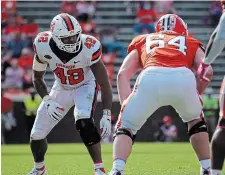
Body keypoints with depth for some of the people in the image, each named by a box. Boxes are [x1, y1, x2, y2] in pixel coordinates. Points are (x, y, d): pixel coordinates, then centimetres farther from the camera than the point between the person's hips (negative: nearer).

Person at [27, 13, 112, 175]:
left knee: (84, 123, -34)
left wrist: (107, 115, -35)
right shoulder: (43, 46, -25)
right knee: (37, 135, 3)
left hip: (85, 87, -3)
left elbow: (104, 84, -28)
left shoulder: (88, 48, -33)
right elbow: (38, 78, -6)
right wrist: (48, 102, -21)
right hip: (61, 89, 3)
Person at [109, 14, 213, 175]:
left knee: (126, 127, 18)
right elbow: (207, 72, 20)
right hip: (183, 78, 1)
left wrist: (125, 105, 19)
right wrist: (192, 98, 33)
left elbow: (123, 74, 23)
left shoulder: (143, 41, 37)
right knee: (196, 122, 32)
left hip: (151, 78, -1)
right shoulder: (191, 43, 37)